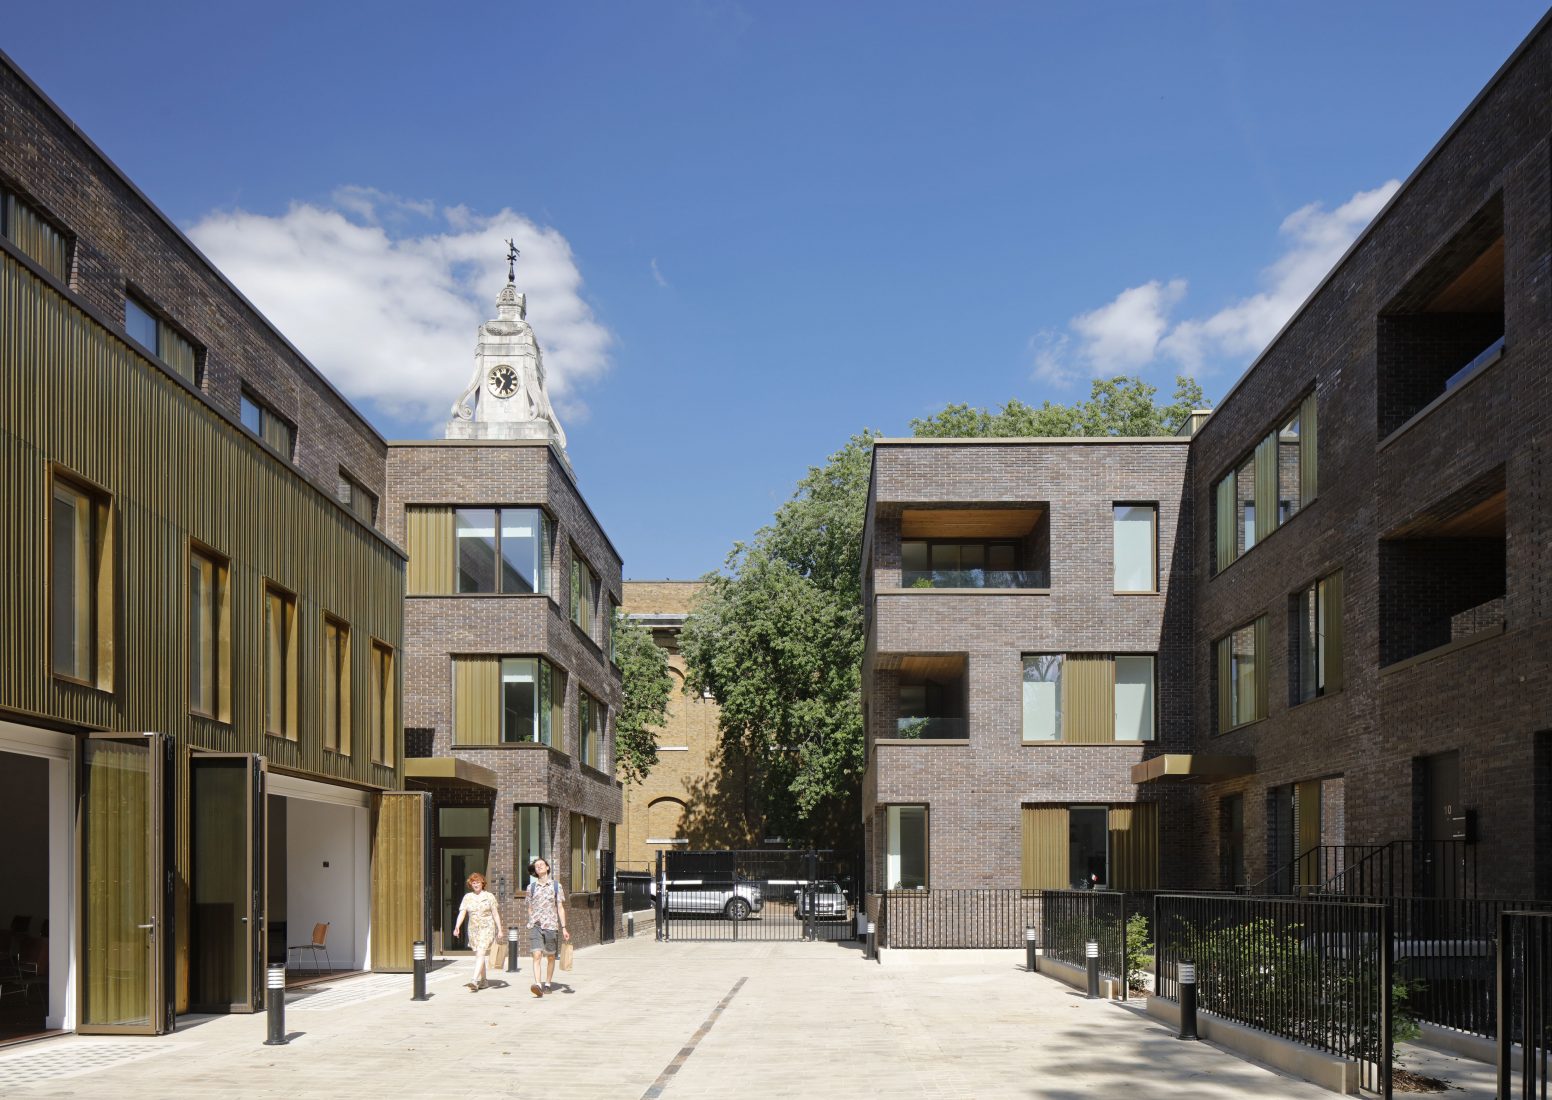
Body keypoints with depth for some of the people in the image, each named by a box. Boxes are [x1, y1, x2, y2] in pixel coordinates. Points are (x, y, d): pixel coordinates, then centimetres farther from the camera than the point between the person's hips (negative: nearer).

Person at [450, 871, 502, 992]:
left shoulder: (489, 896, 1)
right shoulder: (467, 897, 6)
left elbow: (495, 914, 3)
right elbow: (462, 913, -2)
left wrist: (499, 930, 1)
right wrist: (457, 927, -17)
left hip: (487, 929, -4)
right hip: (473, 930, 4)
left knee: (480, 954, -17)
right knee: (479, 956, 12)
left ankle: (474, 980, -27)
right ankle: (483, 981, 24)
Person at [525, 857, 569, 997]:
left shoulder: (556, 886, 3)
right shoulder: (531, 887, 7)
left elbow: (560, 908, 3)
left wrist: (563, 927, -2)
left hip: (551, 926, 0)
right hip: (535, 925, 0)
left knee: (550, 957, 9)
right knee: (537, 955, -14)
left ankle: (548, 984, 22)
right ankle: (537, 985, -23)